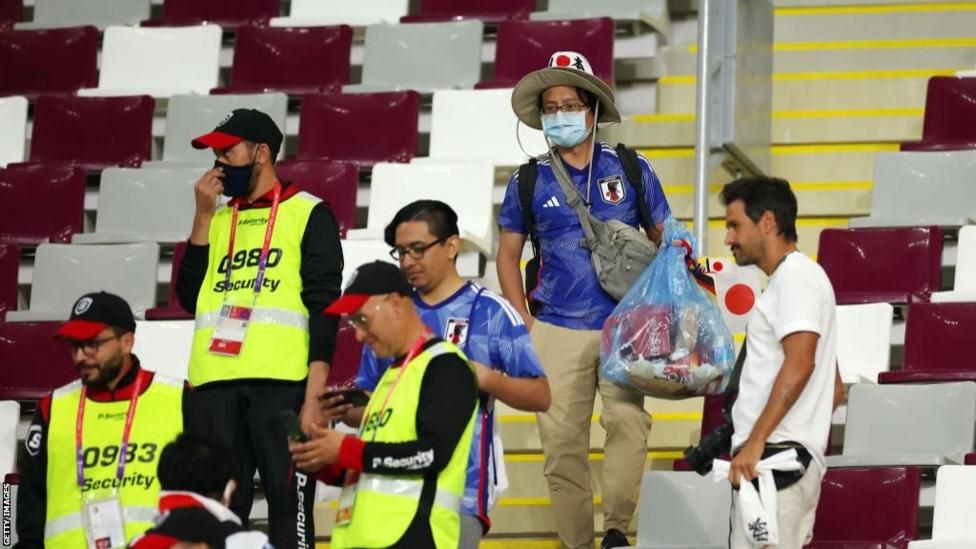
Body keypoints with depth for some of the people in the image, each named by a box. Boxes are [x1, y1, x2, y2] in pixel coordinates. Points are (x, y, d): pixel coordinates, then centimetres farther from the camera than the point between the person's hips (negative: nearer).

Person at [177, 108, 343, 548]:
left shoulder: (308, 214, 4)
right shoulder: (217, 219, 21)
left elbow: (324, 308, -2)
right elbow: (190, 297, 12)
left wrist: (313, 396, -12)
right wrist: (203, 216, 7)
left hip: (281, 385, -5)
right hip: (213, 387, 5)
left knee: (289, 511, -6)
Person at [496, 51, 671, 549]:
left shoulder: (631, 170, 5)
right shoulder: (529, 181, 6)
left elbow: (663, 240, 11)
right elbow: (509, 253, 13)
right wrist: (524, 324, 4)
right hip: (557, 331, 1)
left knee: (628, 420, -19)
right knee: (562, 442, 0)